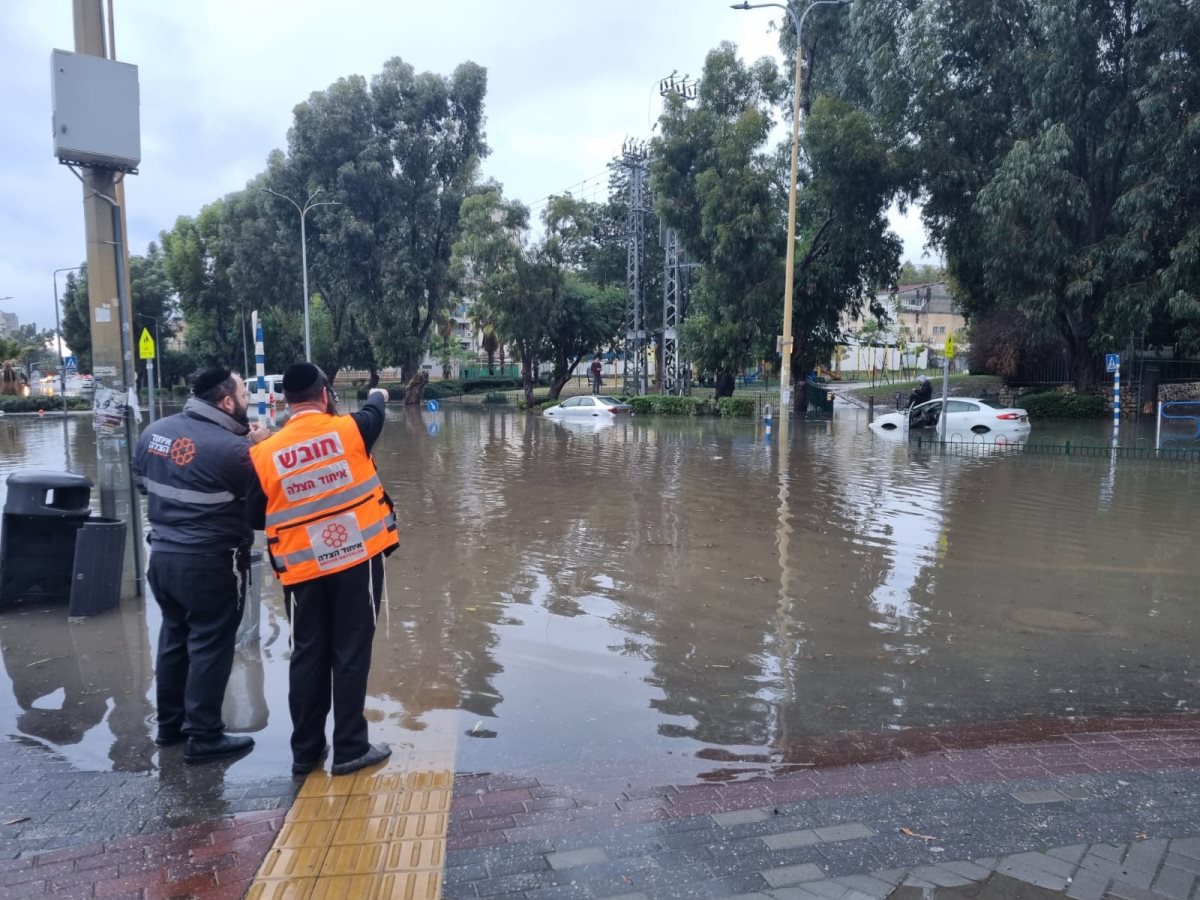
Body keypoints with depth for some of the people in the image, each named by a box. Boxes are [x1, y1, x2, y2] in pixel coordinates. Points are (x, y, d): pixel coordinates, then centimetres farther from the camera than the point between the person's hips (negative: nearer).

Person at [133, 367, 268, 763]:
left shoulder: (155, 431, 2)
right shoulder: (232, 447, -22)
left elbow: (143, 481, 16)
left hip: (162, 554, 8)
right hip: (210, 563, -8)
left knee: (174, 637, 20)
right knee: (210, 645, 4)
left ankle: (169, 724, 33)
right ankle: (203, 736, 12)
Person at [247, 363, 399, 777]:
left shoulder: (264, 453, -4)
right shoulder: (348, 430, -7)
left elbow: (255, 518, 5)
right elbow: (373, 413, 17)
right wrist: (378, 395, 39)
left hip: (302, 570, 2)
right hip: (357, 560, -2)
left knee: (307, 657, 14)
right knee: (351, 655, 7)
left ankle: (305, 751, 24)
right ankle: (350, 749, 15)